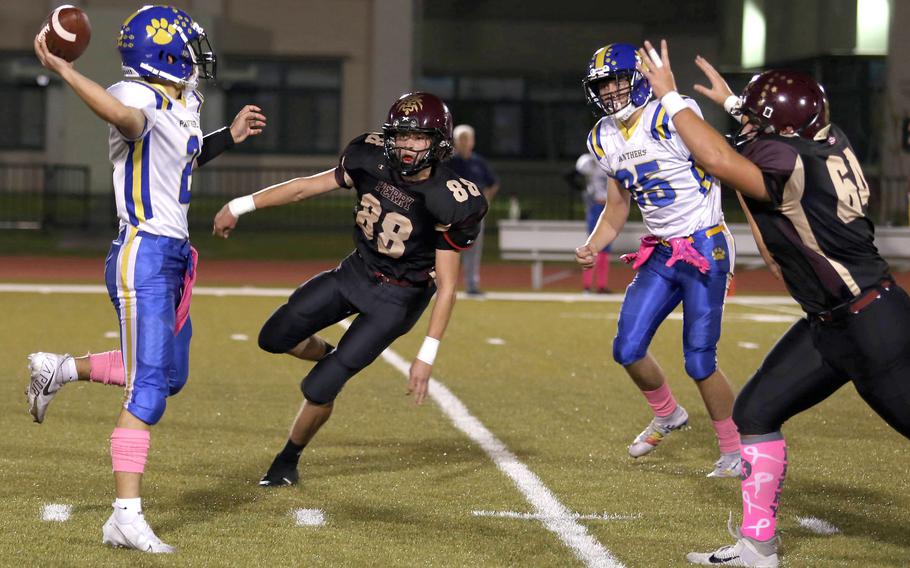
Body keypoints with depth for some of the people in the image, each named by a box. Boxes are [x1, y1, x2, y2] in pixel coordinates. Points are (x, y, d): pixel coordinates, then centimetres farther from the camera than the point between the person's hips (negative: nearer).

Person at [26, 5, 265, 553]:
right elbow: (124, 115, -42)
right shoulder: (143, 99, -16)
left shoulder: (185, 105, 12)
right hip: (144, 255, -9)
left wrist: (230, 136, 22)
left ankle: (59, 369, 35)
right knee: (149, 390, -11)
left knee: (170, 374, 20)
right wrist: (61, 68, -49)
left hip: (173, 257, 9)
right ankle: (126, 517, -8)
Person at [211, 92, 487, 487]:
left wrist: (427, 355, -25)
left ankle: (288, 461, 18)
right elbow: (306, 187, -3)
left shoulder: (446, 202, -27)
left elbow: (447, 286, -21)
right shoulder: (373, 161, -15)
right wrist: (240, 206, -5)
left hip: (398, 298, -5)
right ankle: (334, 359, 36)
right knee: (275, 338, 6)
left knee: (319, 388, -9)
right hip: (355, 272, 5)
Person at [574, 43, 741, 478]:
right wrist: (591, 247, 3)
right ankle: (667, 416, 31)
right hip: (660, 255, 7)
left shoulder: (671, 119, -17)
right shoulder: (606, 139, 7)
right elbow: (617, 208, 17)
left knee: (700, 362, -7)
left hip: (705, 249, -7)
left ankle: (735, 451, 12)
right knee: (627, 350, 3)